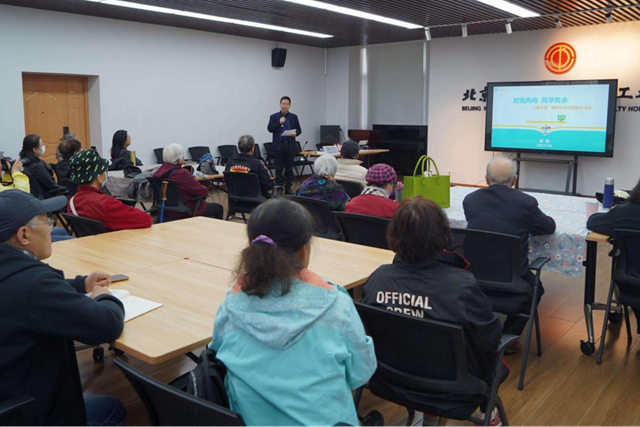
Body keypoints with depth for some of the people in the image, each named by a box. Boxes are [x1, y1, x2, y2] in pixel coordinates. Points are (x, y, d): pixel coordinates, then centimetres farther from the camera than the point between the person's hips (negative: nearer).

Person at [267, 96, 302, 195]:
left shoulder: (294, 117, 10)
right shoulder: (274, 116, 5)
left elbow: (299, 129, 9)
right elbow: (269, 129, -4)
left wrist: (295, 133, -13)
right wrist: (279, 123, -15)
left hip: (290, 146, 2)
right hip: (278, 146, -1)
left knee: (289, 168, 4)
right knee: (279, 168, 0)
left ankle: (288, 188, 12)